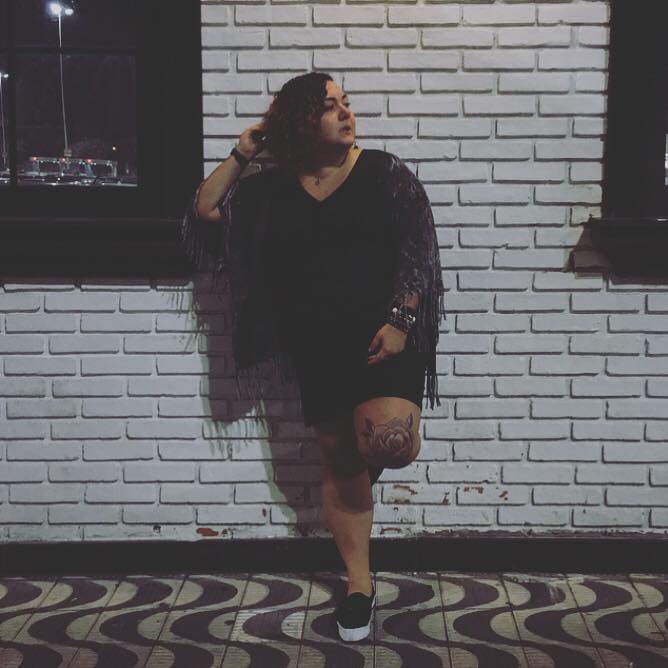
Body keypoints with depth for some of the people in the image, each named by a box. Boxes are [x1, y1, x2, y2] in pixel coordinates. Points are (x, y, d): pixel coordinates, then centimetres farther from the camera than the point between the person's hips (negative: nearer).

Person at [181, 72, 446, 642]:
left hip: (382, 334, -3)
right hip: (317, 345, 3)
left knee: (386, 440, -27)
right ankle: (360, 585, 24)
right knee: (340, 461, 10)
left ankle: (394, 418, 13)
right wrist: (243, 154, 3)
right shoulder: (272, 189, 8)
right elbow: (205, 212, 7)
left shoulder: (384, 173, -1)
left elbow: (415, 253, -5)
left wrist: (399, 322, -15)